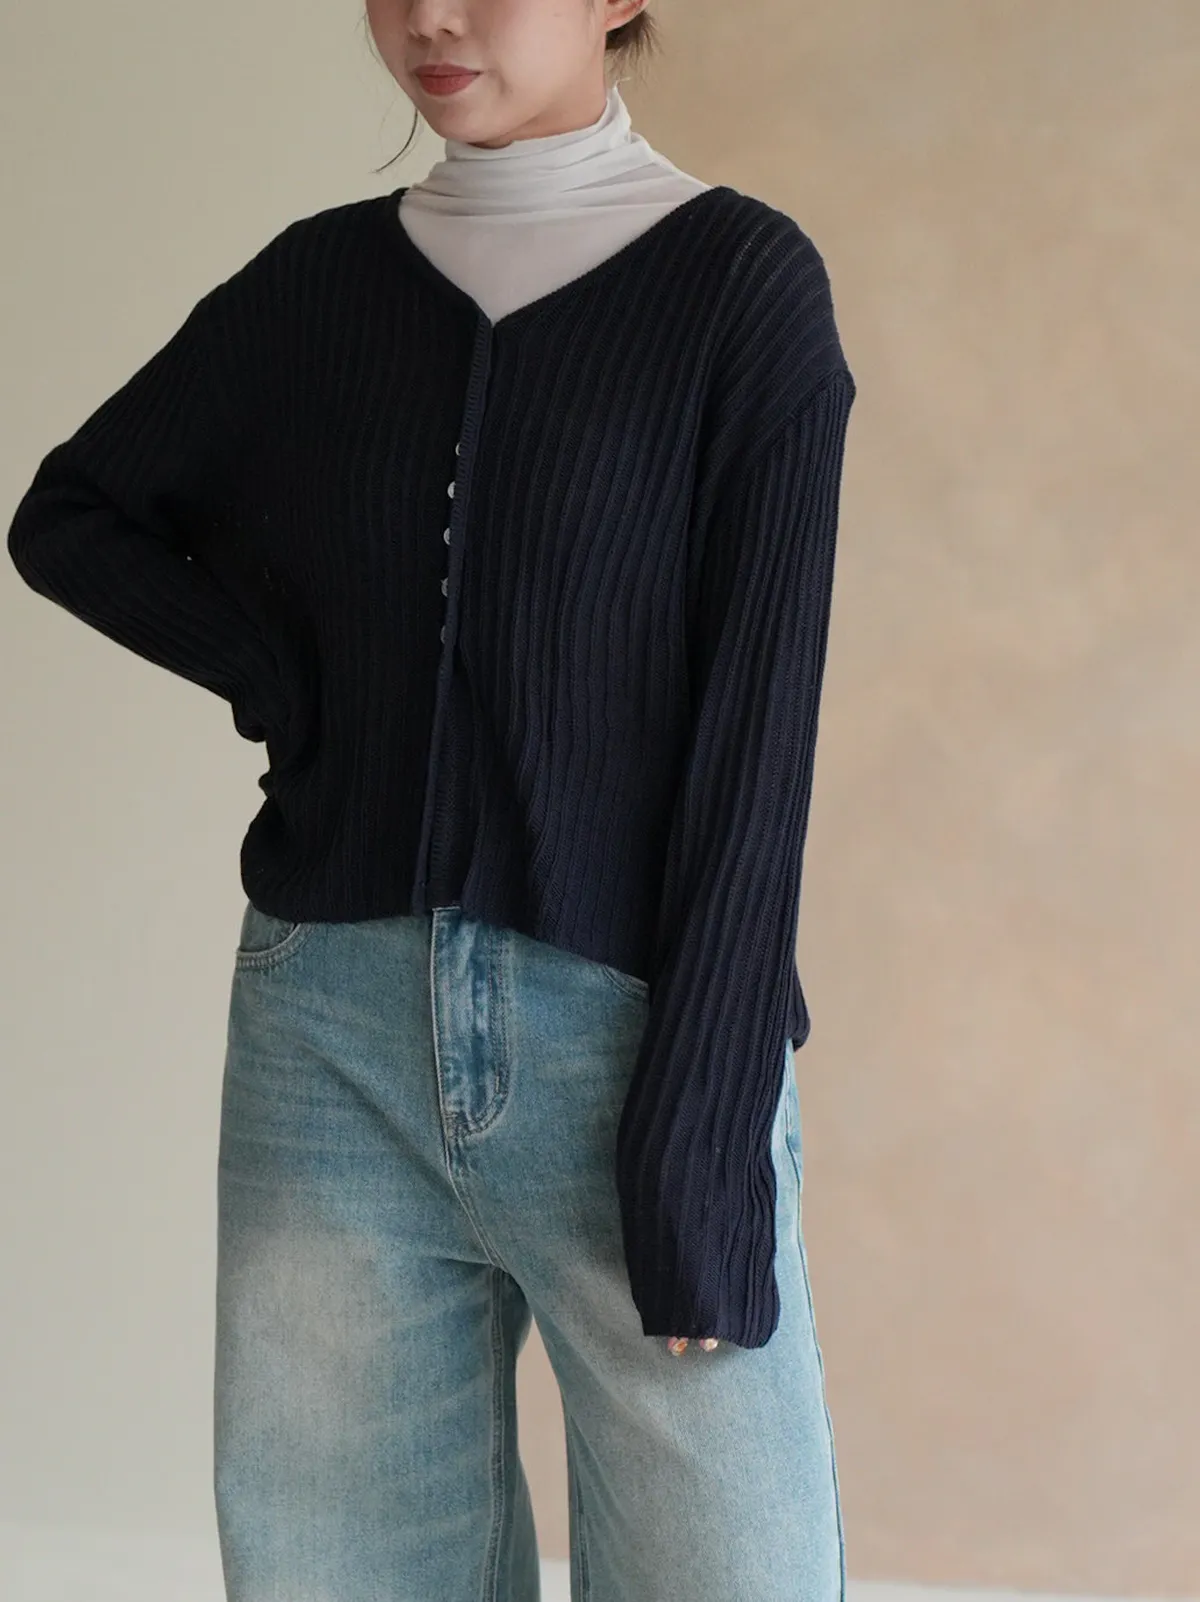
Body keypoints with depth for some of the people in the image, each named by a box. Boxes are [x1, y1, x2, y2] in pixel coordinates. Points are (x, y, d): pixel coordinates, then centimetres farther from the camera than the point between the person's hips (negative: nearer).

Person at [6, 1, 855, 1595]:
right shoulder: (318, 282, 9)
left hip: (633, 1032, -3)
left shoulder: (743, 278, -2)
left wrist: (705, 1120, -13)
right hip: (334, 1031, 4)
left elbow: (755, 722, -7)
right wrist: (281, 675, 3)